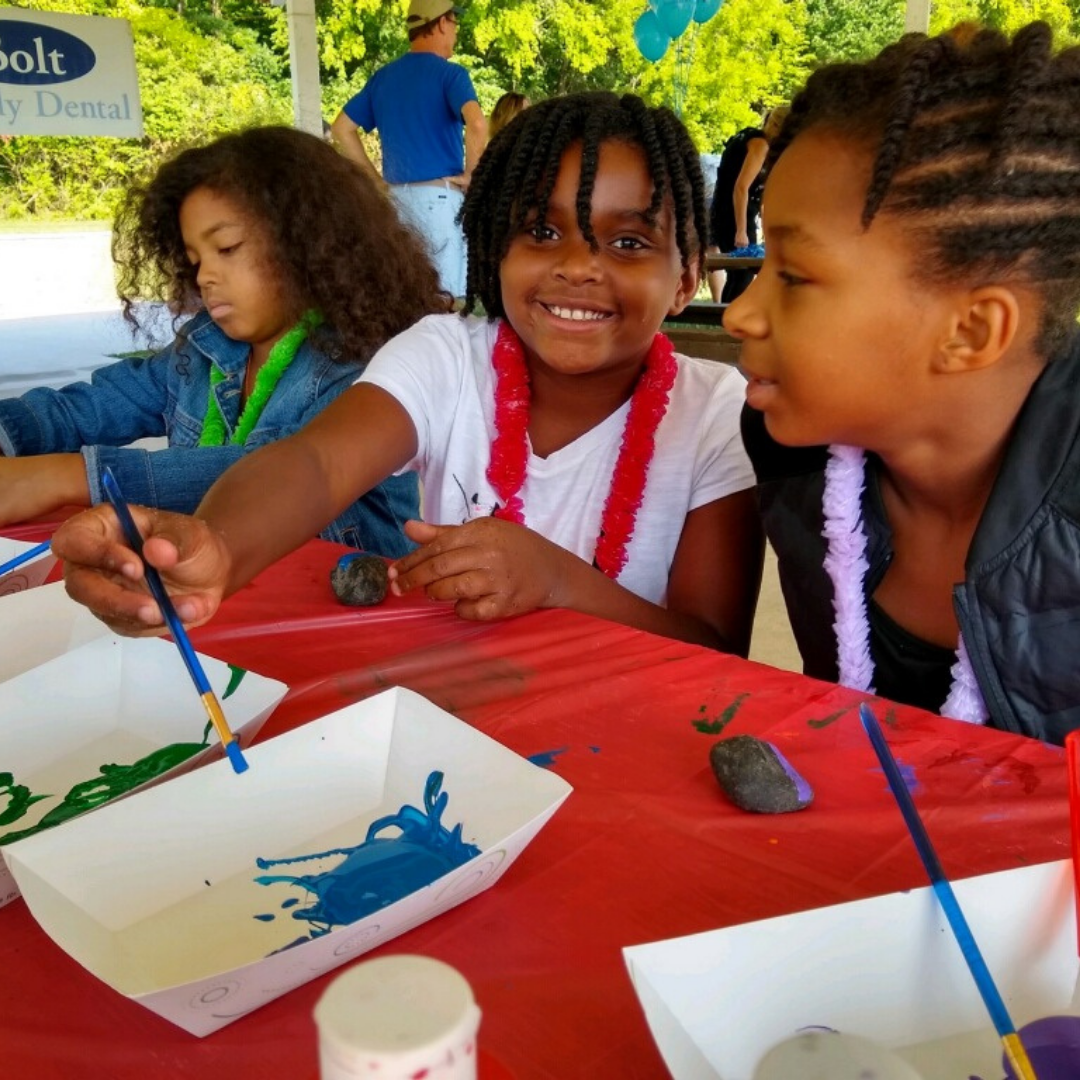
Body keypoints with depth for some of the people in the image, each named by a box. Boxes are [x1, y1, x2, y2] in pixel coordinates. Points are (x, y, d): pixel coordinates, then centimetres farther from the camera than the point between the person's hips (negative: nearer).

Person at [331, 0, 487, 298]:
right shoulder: (449, 74, -7)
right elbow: (477, 124, -25)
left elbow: (342, 129, 14)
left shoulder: (382, 77, 12)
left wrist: (375, 179, 12)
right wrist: (470, 174, -11)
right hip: (439, 195, -7)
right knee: (450, 293, -2)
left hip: (396, 196, 7)